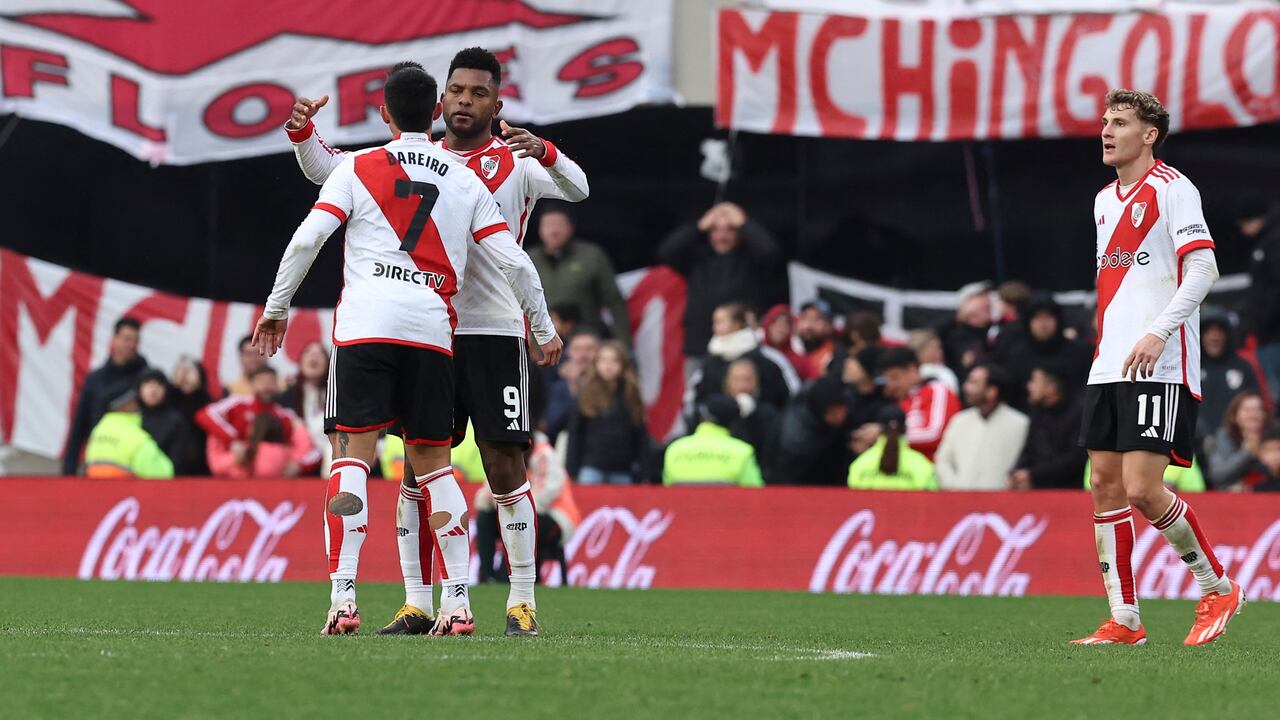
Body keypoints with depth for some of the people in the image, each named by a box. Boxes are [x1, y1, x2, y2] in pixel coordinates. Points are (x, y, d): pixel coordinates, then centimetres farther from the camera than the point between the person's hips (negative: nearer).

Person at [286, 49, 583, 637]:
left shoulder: (517, 162, 4)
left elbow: (576, 188, -13)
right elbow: (326, 170, 11)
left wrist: (542, 152, -33)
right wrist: (303, 132, -9)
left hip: (495, 333, -3)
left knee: (506, 467, -4)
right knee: (417, 471, 1)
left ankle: (522, 602, 4)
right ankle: (417, 605, 6)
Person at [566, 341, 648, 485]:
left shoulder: (631, 395, 5)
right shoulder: (588, 396, 3)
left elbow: (640, 435, 8)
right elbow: (575, 434, 5)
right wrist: (571, 472, 0)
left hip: (623, 472, 1)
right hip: (592, 469, -1)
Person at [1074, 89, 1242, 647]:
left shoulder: (1171, 189, -6)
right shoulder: (1105, 201, 18)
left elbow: (1203, 269, -15)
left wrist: (1158, 333, -24)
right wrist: (1106, 340, 18)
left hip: (1159, 369, -8)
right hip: (1108, 366, 8)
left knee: (1144, 490, -14)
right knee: (1105, 485, 2)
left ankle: (1218, 589, 4)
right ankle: (1124, 620, 6)